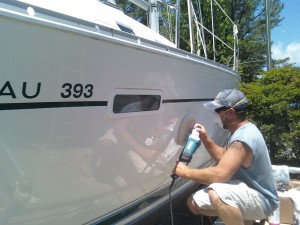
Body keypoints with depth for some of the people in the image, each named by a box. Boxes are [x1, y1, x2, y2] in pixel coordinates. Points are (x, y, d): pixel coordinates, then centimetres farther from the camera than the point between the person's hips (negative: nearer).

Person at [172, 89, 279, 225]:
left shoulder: (243, 139, -28)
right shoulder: (240, 131, 5)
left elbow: (219, 174, -35)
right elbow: (223, 158, 16)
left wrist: (186, 172, -22)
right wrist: (205, 139, 1)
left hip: (261, 199, -10)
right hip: (247, 192, 10)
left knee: (216, 193, -39)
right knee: (194, 203, 6)